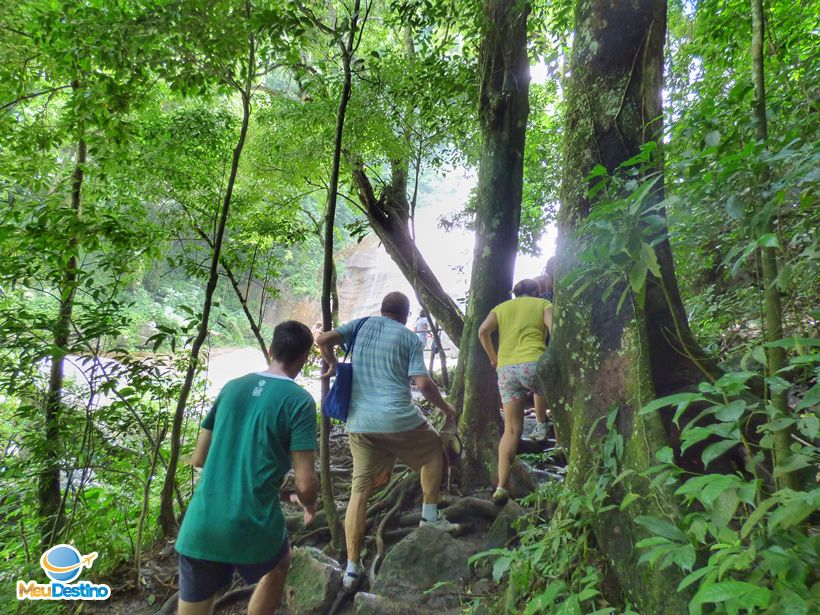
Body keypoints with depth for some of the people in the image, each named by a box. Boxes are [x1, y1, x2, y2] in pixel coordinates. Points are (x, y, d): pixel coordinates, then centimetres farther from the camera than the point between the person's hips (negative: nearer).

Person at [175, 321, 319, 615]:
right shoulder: (300, 400, -10)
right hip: (253, 526, -3)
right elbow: (306, 484, -13)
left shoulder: (232, 387, 5)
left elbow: (199, 458, 13)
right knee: (279, 565, 30)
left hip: (199, 527, 4)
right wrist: (308, 504, 10)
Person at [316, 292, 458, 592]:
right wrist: (447, 409, 9)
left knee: (360, 490, 12)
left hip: (359, 423, 3)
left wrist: (332, 366, 16)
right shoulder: (410, 338, 2)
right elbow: (424, 384, -6)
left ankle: (352, 568, 15)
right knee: (434, 449, 26)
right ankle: (430, 514, 29)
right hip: (398, 419, -3)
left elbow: (323, 339, -2)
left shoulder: (361, 325, 10)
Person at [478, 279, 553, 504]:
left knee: (511, 430, 6)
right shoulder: (543, 304, 13)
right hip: (533, 364, -2)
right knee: (541, 390, 38)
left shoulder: (501, 307, 20)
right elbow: (553, 329, -6)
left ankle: (502, 486, 0)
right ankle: (541, 425, 32)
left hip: (506, 369, 2)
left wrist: (493, 357, 15)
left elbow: (483, 330, 5)